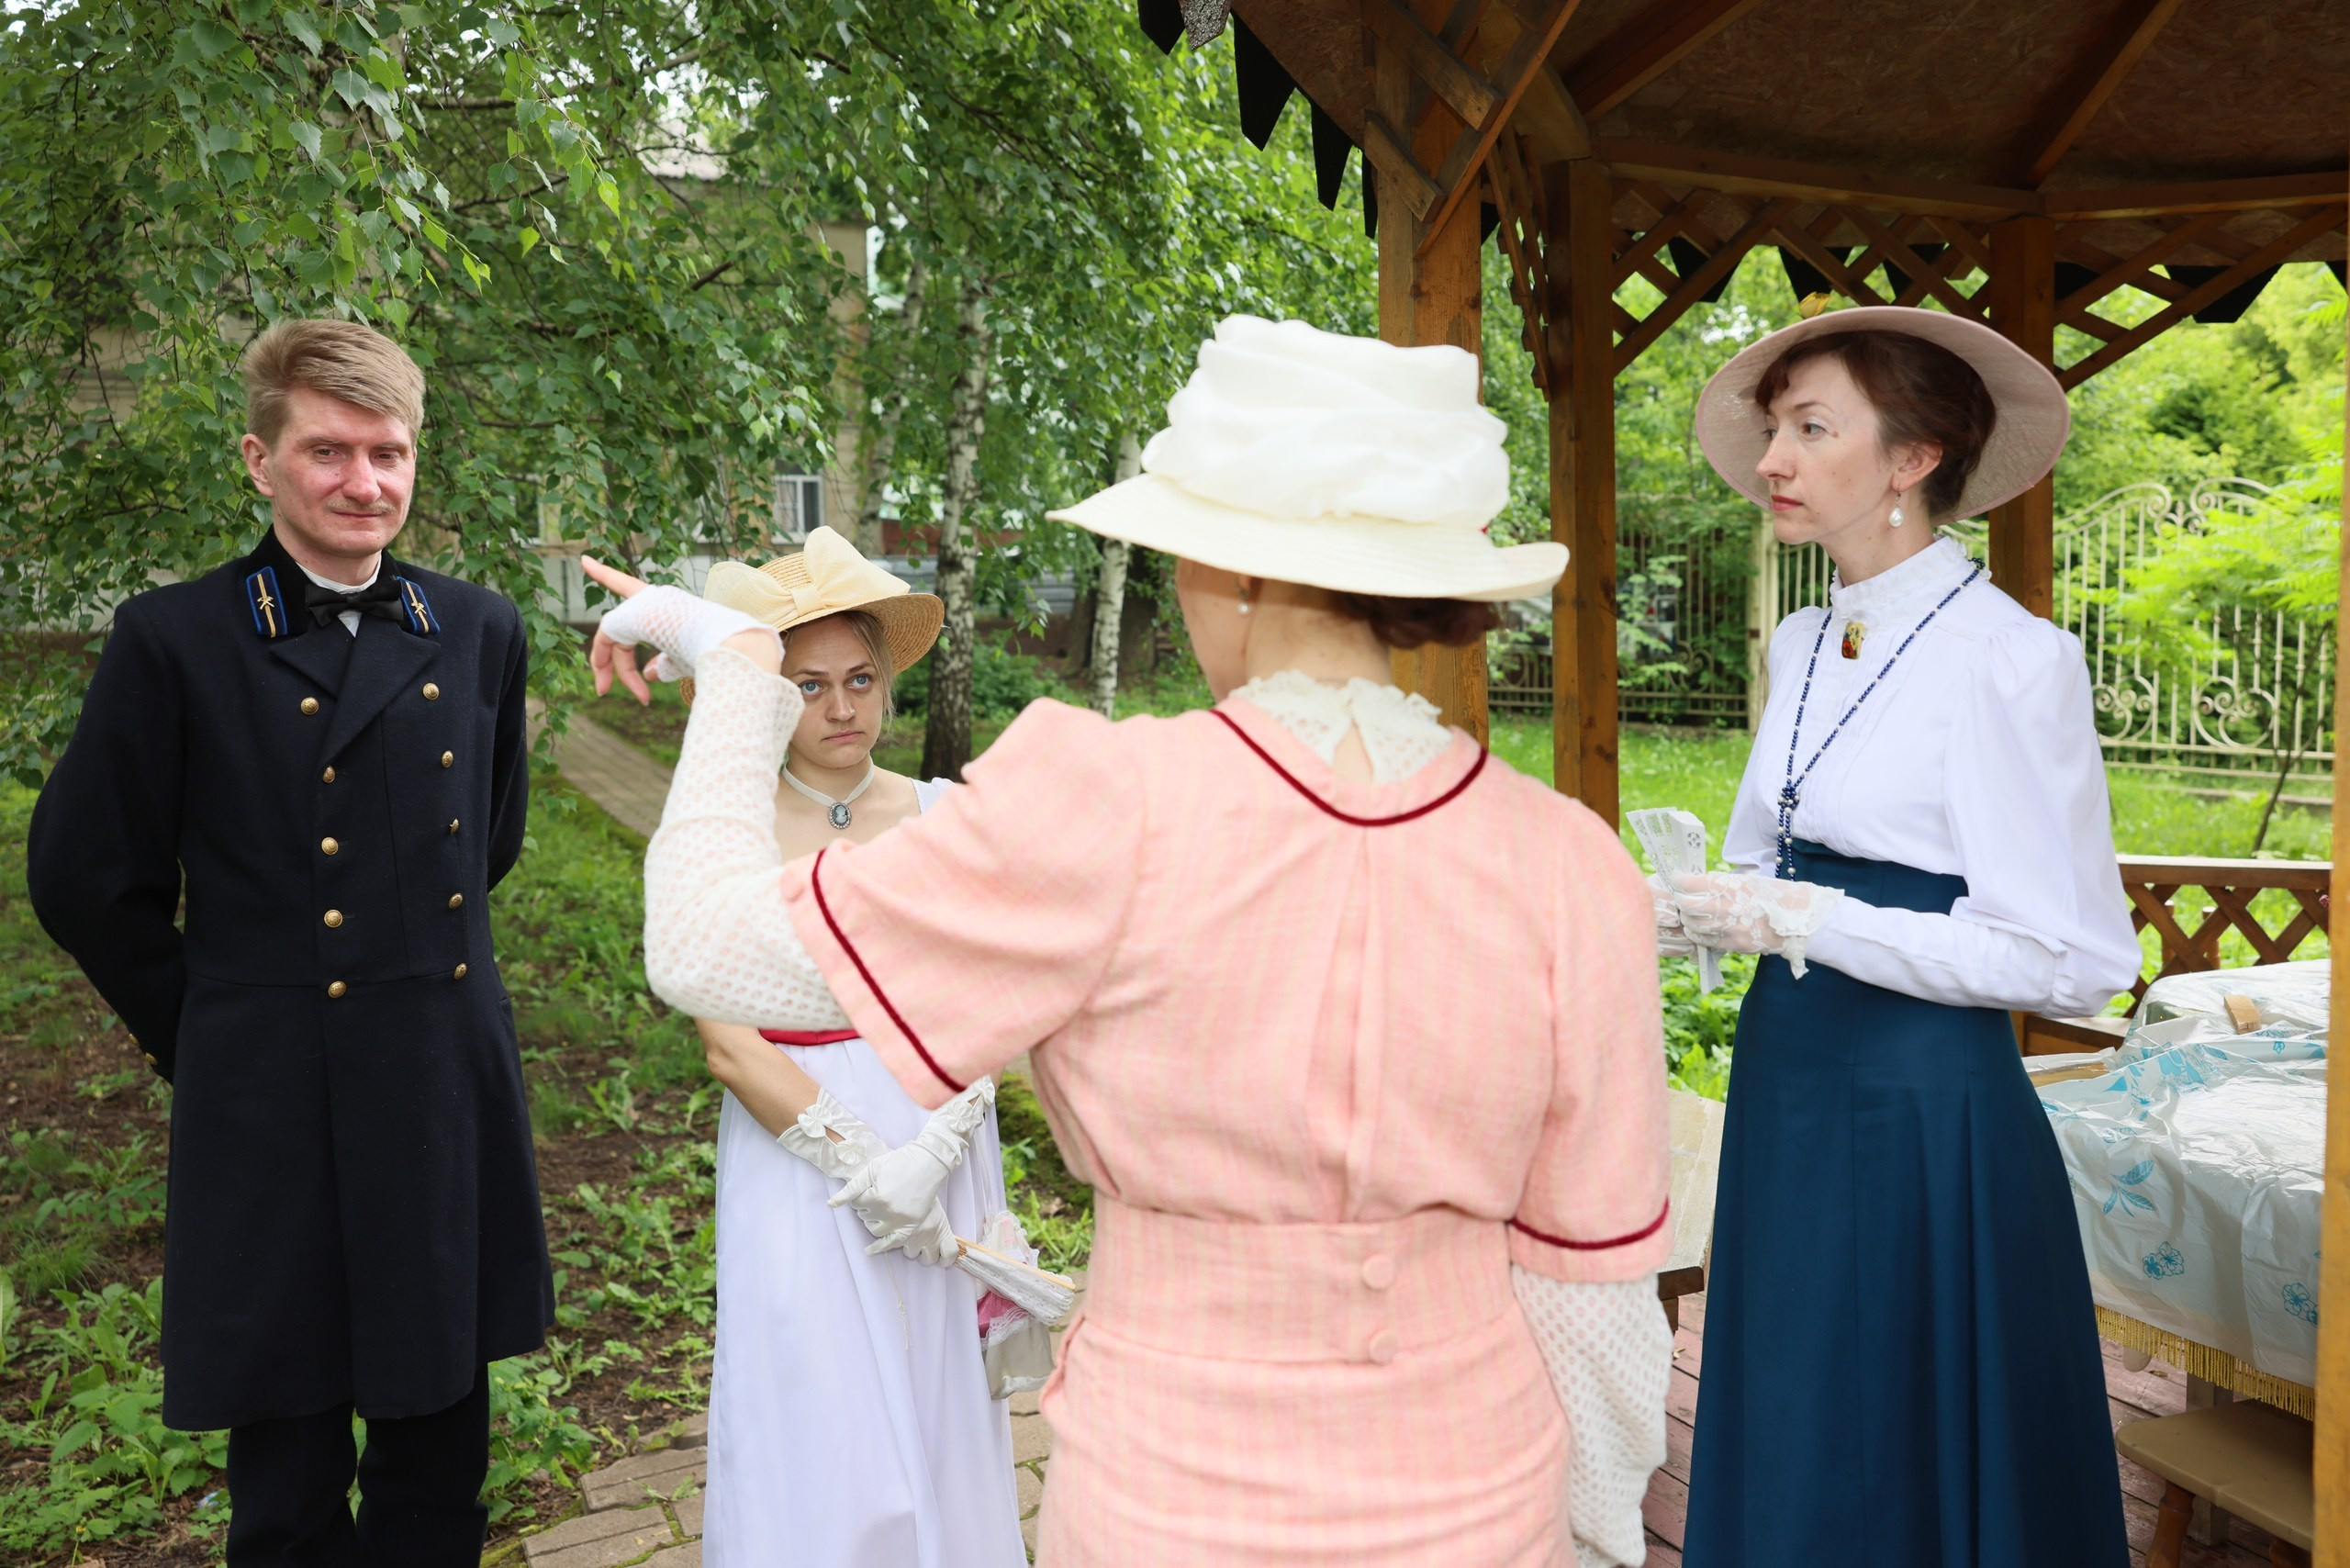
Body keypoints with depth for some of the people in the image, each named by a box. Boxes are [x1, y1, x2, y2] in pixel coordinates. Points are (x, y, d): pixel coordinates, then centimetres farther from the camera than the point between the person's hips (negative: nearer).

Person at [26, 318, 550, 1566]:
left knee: (442, 1465, 17)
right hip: (270, 1115, -3)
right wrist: (198, 1033, 4)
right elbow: (85, 880, -1)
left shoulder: (480, 633, 4)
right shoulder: (175, 642, -6)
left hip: (453, 1096, 3)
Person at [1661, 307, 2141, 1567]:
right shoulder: (1801, 645, 7)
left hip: (1923, 1114, -7)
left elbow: (2069, 957, -17)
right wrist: (1669, 914, -4)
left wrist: (1803, 921, -20)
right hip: (1787, 1086, 7)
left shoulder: (2008, 661, -15)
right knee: (1777, 1462, 20)